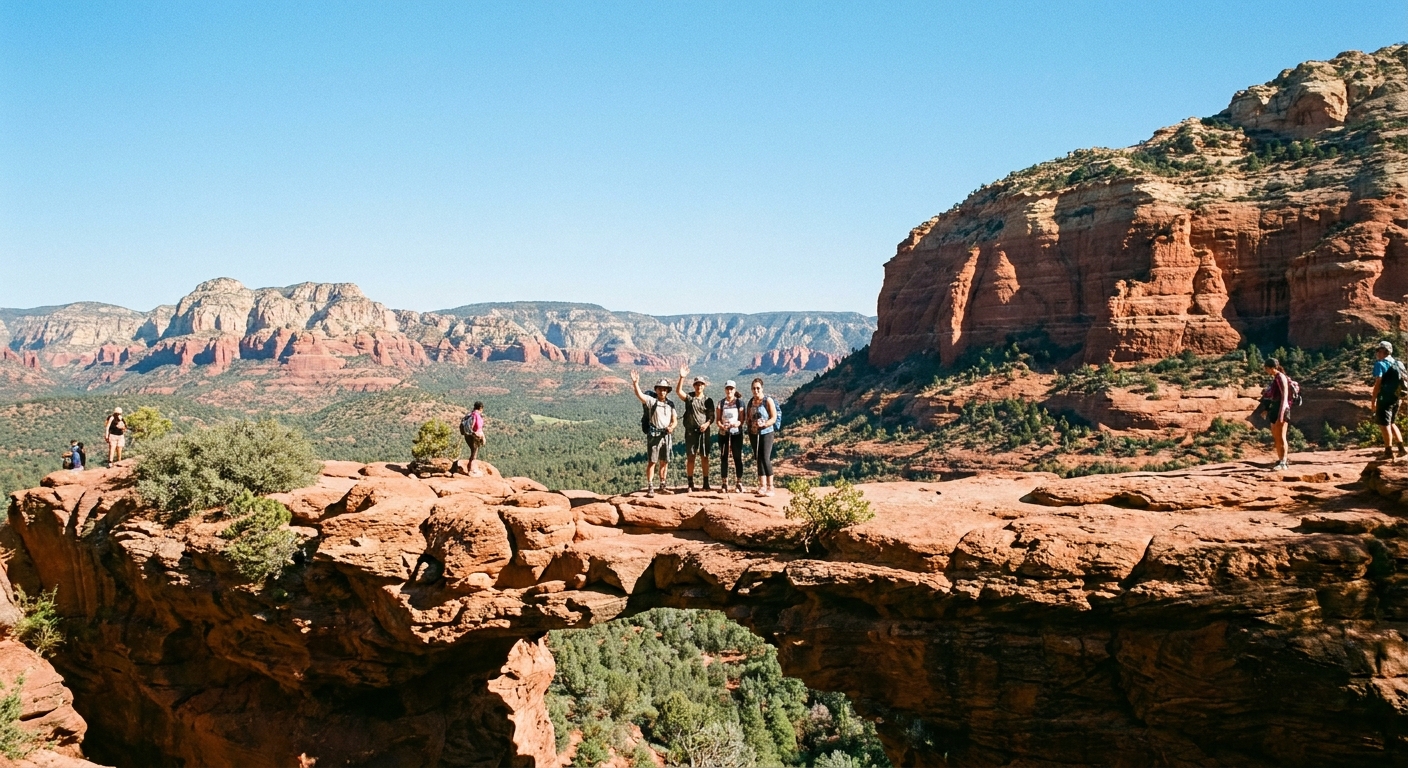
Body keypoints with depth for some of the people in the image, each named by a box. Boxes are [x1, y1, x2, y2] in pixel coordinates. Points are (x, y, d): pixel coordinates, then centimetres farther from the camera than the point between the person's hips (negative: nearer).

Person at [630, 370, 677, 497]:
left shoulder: (670, 404, 11)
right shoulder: (651, 401, -3)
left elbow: (674, 420, 14)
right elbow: (639, 395, -19)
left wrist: (671, 427, -8)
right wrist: (635, 383, -35)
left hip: (666, 435, 5)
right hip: (654, 435, -5)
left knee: (664, 462, 11)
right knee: (652, 462, -5)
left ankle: (662, 486, 22)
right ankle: (650, 488, -4)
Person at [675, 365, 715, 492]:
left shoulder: (708, 400, 7)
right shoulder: (689, 398, 3)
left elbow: (712, 416, 5)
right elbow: (678, 391, -15)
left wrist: (707, 423, -16)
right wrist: (682, 377, -26)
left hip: (704, 431, 1)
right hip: (691, 431, -1)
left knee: (705, 458, 4)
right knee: (690, 457, 0)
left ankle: (706, 484, 10)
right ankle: (691, 485, 5)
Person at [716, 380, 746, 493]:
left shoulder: (739, 403, 1)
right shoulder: (721, 403, 7)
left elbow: (742, 419, -3)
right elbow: (717, 418, 4)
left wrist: (736, 424, -24)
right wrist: (722, 426, -17)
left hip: (736, 433, -2)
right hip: (723, 434, 2)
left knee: (737, 458, 0)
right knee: (723, 458, 4)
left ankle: (738, 483, 6)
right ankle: (724, 484, 9)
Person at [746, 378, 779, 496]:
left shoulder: (768, 401, -6)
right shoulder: (751, 402, 10)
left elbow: (774, 418, -9)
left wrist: (764, 424, -24)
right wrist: (749, 431, 7)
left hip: (766, 433, -5)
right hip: (754, 434, 6)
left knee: (766, 459, -13)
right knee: (759, 459, 7)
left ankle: (770, 487, -9)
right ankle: (762, 486, 12)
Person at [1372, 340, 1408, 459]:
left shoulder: (1380, 364, -10)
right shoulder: (1398, 364, 12)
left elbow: (1378, 383, -17)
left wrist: (1373, 400, -14)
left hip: (1385, 399, -7)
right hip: (1396, 399, 7)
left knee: (1384, 425, -1)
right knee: (1391, 423, 20)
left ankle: (1388, 451, -2)